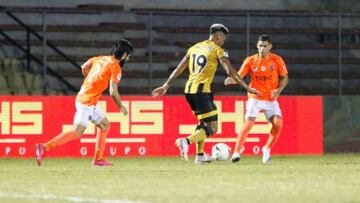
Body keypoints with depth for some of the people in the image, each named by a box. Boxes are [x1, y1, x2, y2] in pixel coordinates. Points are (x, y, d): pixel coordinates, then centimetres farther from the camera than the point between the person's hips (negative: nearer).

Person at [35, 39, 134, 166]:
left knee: (105, 125, 19)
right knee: (77, 133, -12)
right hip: (87, 102, -9)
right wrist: (121, 107, -1)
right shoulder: (116, 68, -12)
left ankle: (98, 159, 20)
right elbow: (113, 92, -16)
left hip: (83, 97, 9)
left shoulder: (101, 59, 11)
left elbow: (84, 67, 20)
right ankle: (45, 148, -19)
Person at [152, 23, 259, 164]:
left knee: (203, 122, 26)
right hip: (202, 90, -8)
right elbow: (230, 71, -9)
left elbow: (179, 69, 18)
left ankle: (200, 155, 25)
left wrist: (165, 86, 22)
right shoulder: (217, 50, -2)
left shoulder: (194, 48, 17)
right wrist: (246, 87, -6)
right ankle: (186, 141, -27)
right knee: (212, 128, -5)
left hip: (189, 89, 8)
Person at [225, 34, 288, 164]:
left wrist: (279, 90, -11)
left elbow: (284, 78, 6)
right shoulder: (250, 61, -5)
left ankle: (267, 149, 10)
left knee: (278, 123, -15)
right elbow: (239, 76, -10)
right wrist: (231, 80, -32)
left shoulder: (277, 60, -3)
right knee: (248, 123, -18)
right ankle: (236, 152, -14)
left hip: (271, 99, 2)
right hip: (255, 98, -2)